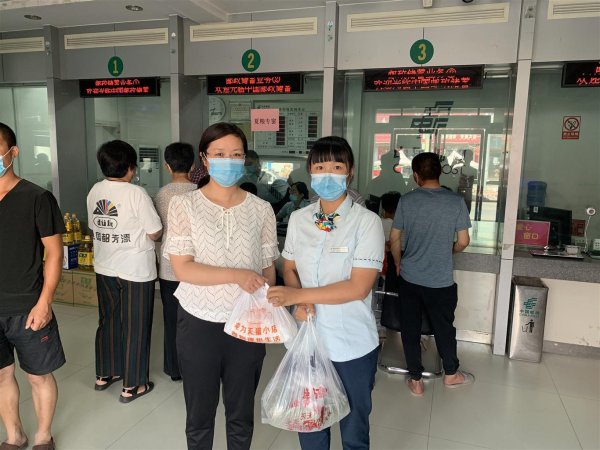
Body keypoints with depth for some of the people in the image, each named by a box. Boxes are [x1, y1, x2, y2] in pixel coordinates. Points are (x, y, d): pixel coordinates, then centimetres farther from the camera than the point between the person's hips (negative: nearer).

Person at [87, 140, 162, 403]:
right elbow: (155, 234, -15)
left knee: (107, 321, 21)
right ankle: (131, 386, 18)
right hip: (135, 270, -6)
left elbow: (95, 228, 11)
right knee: (135, 327, 7)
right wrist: (140, 228, 6)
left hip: (104, 269, 6)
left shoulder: (94, 192, 1)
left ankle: (104, 375, 35)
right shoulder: (136, 194, -19)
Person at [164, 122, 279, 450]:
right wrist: (236, 275, -22)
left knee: (241, 413, 18)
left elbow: (268, 269, 4)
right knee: (199, 412, 17)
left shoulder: (261, 209, 0)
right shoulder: (184, 205, -5)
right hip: (199, 323, -1)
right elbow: (182, 269, -12)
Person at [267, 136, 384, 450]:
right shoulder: (298, 219, 0)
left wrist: (297, 295, -18)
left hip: (353, 346, -3)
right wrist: (300, 303, -10)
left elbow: (358, 287, -19)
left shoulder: (367, 222, -14)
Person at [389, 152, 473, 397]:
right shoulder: (456, 201, -8)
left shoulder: (406, 200, -7)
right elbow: (463, 241, -3)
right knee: (444, 328, 19)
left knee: (410, 329, 13)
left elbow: (394, 239, -1)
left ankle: (415, 380, 25)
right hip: (441, 281, 0)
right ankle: (451, 374, 39)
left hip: (409, 278, 0)